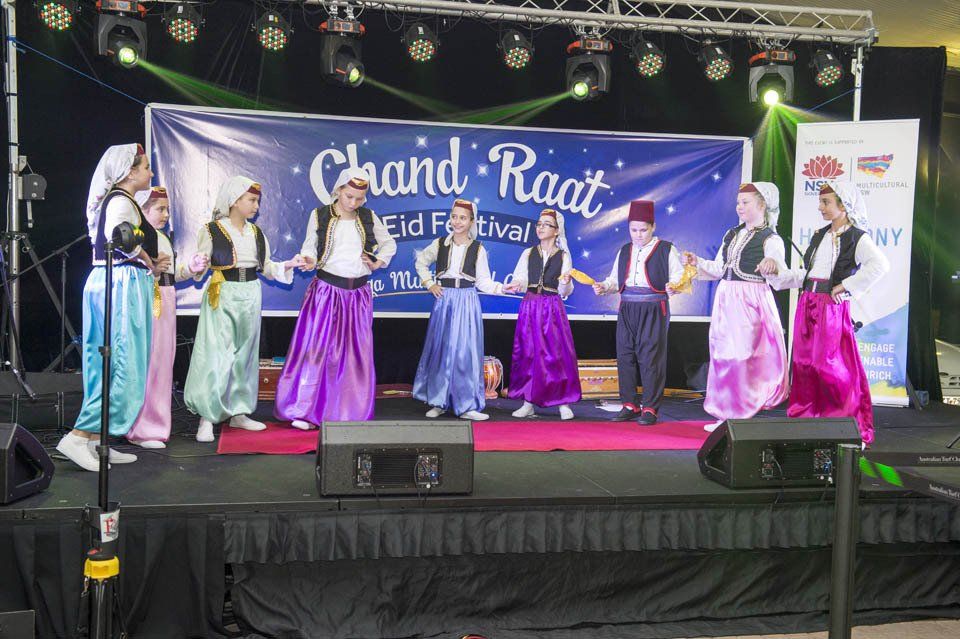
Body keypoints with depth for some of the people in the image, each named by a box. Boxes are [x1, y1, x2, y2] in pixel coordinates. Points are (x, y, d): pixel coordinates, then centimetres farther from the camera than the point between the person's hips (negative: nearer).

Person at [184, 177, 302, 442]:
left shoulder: (256, 233, 12)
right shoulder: (212, 230, -4)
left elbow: (266, 267, 15)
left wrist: (288, 265, 0)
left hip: (250, 296, 6)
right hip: (222, 296, -6)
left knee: (245, 354, 10)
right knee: (216, 355, -10)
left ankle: (238, 413, 19)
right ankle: (206, 418, -3)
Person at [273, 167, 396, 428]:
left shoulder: (369, 218, 8)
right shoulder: (320, 215, 1)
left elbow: (389, 243, 21)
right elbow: (309, 247, 0)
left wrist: (378, 262, 5)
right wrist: (309, 261, -21)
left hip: (358, 294, 3)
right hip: (326, 291, -3)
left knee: (356, 355, 5)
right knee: (317, 348, -5)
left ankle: (352, 414, 14)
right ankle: (304, 412, 3)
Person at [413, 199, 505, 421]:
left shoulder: (478, 249, 1)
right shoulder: (439, 244, 5)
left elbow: (483, 281, 0)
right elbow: (421, 262, 20)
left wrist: (501, 288, -15)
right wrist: (429, 283, 8)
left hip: (467, 302, -1)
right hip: (444, 301, 2)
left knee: (466, 351, -3)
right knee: (440, 349, 4)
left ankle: (466, 405, 3)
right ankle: (439, 402, 17)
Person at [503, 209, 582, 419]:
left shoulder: (564, 256, 4)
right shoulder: (528, 253, 9)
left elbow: (565, 292, 2)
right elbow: (520, 281, 5)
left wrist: (566, 282, -19)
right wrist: (515, 286, -17)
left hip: (553, 309, -2)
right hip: (530, 307, 2)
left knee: (557, 354, -4)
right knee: (528, 353, 2)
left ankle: (564, 404, 4)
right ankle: (528, 403, 9)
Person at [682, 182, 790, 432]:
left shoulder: (771, 240, -5)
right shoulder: (731, 235, 16)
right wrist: (697, 262, 5)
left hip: (751, 303, -7)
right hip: (725, 299, 7)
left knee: (743, 357, -5)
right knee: (723, 355, 8)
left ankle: (743, 415, 6)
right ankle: (726, 413, 18)